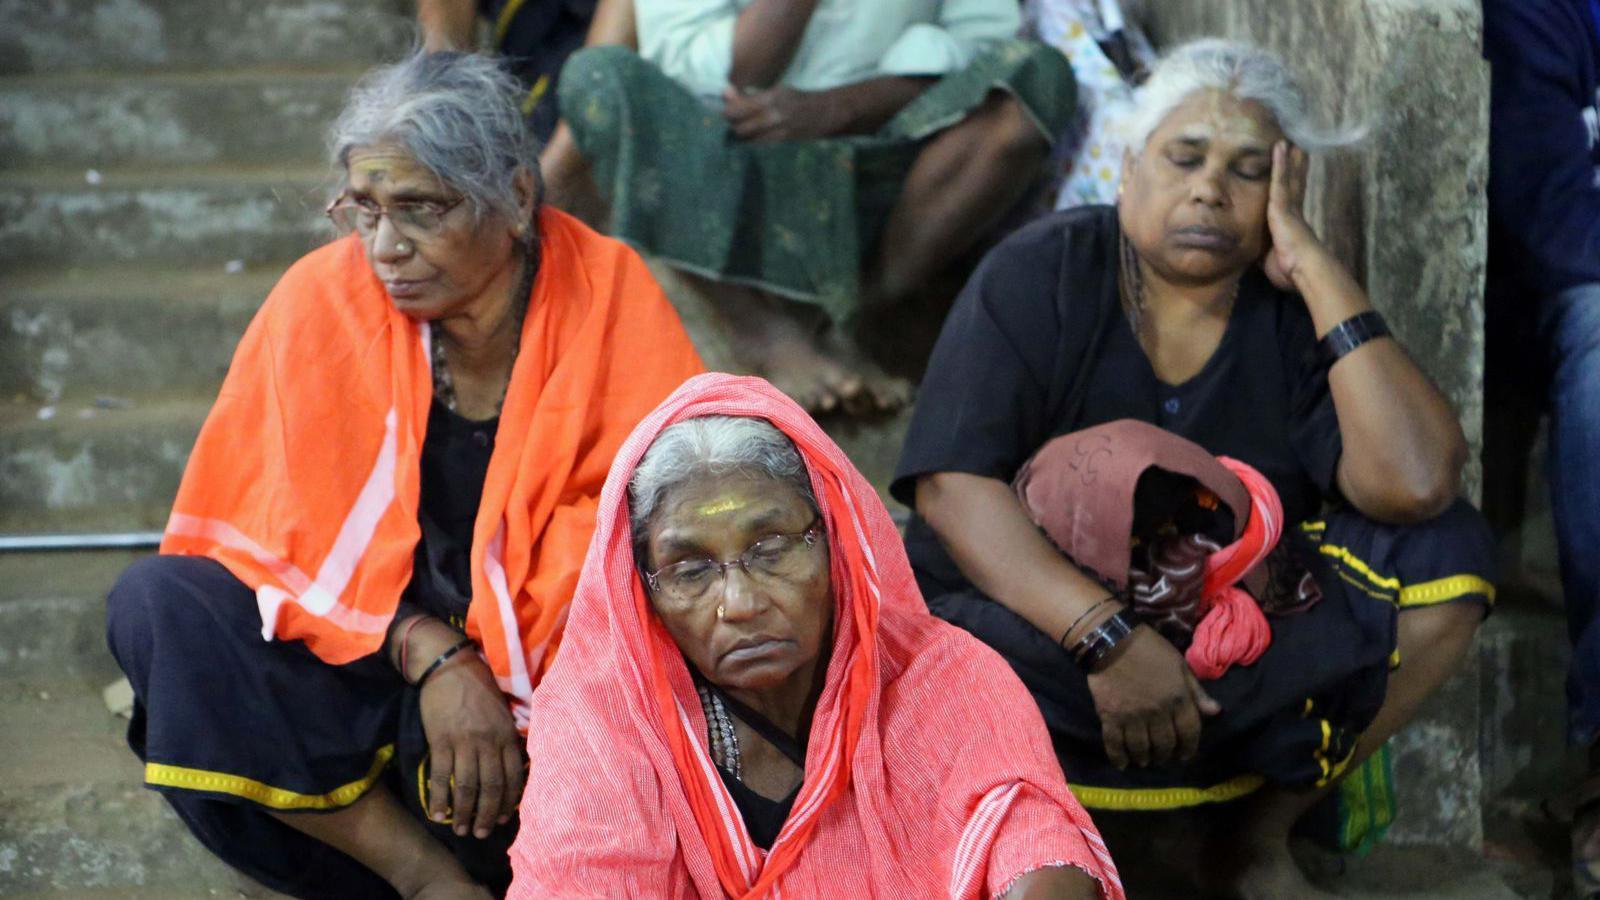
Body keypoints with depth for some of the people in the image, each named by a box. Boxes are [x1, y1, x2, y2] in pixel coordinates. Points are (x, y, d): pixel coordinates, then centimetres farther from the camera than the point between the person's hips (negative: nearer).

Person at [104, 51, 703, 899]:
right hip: (364, 647, 3)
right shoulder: (325, 299, -7)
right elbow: (281, 536, -6)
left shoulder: (610, 299, -10)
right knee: (154, 602, -22)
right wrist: (430, 655, -22)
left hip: (551, 673, -3)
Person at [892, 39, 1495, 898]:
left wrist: (1316, 270, -18)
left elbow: (1415, 485, -19)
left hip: (1239, 649, 4)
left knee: (1446, 555, -15)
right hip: (1033, 627, -4)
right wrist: (1108, 637, -31)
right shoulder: (1038, 276, -7)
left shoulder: (1297, 313, -1)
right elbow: (952, 485, -19)